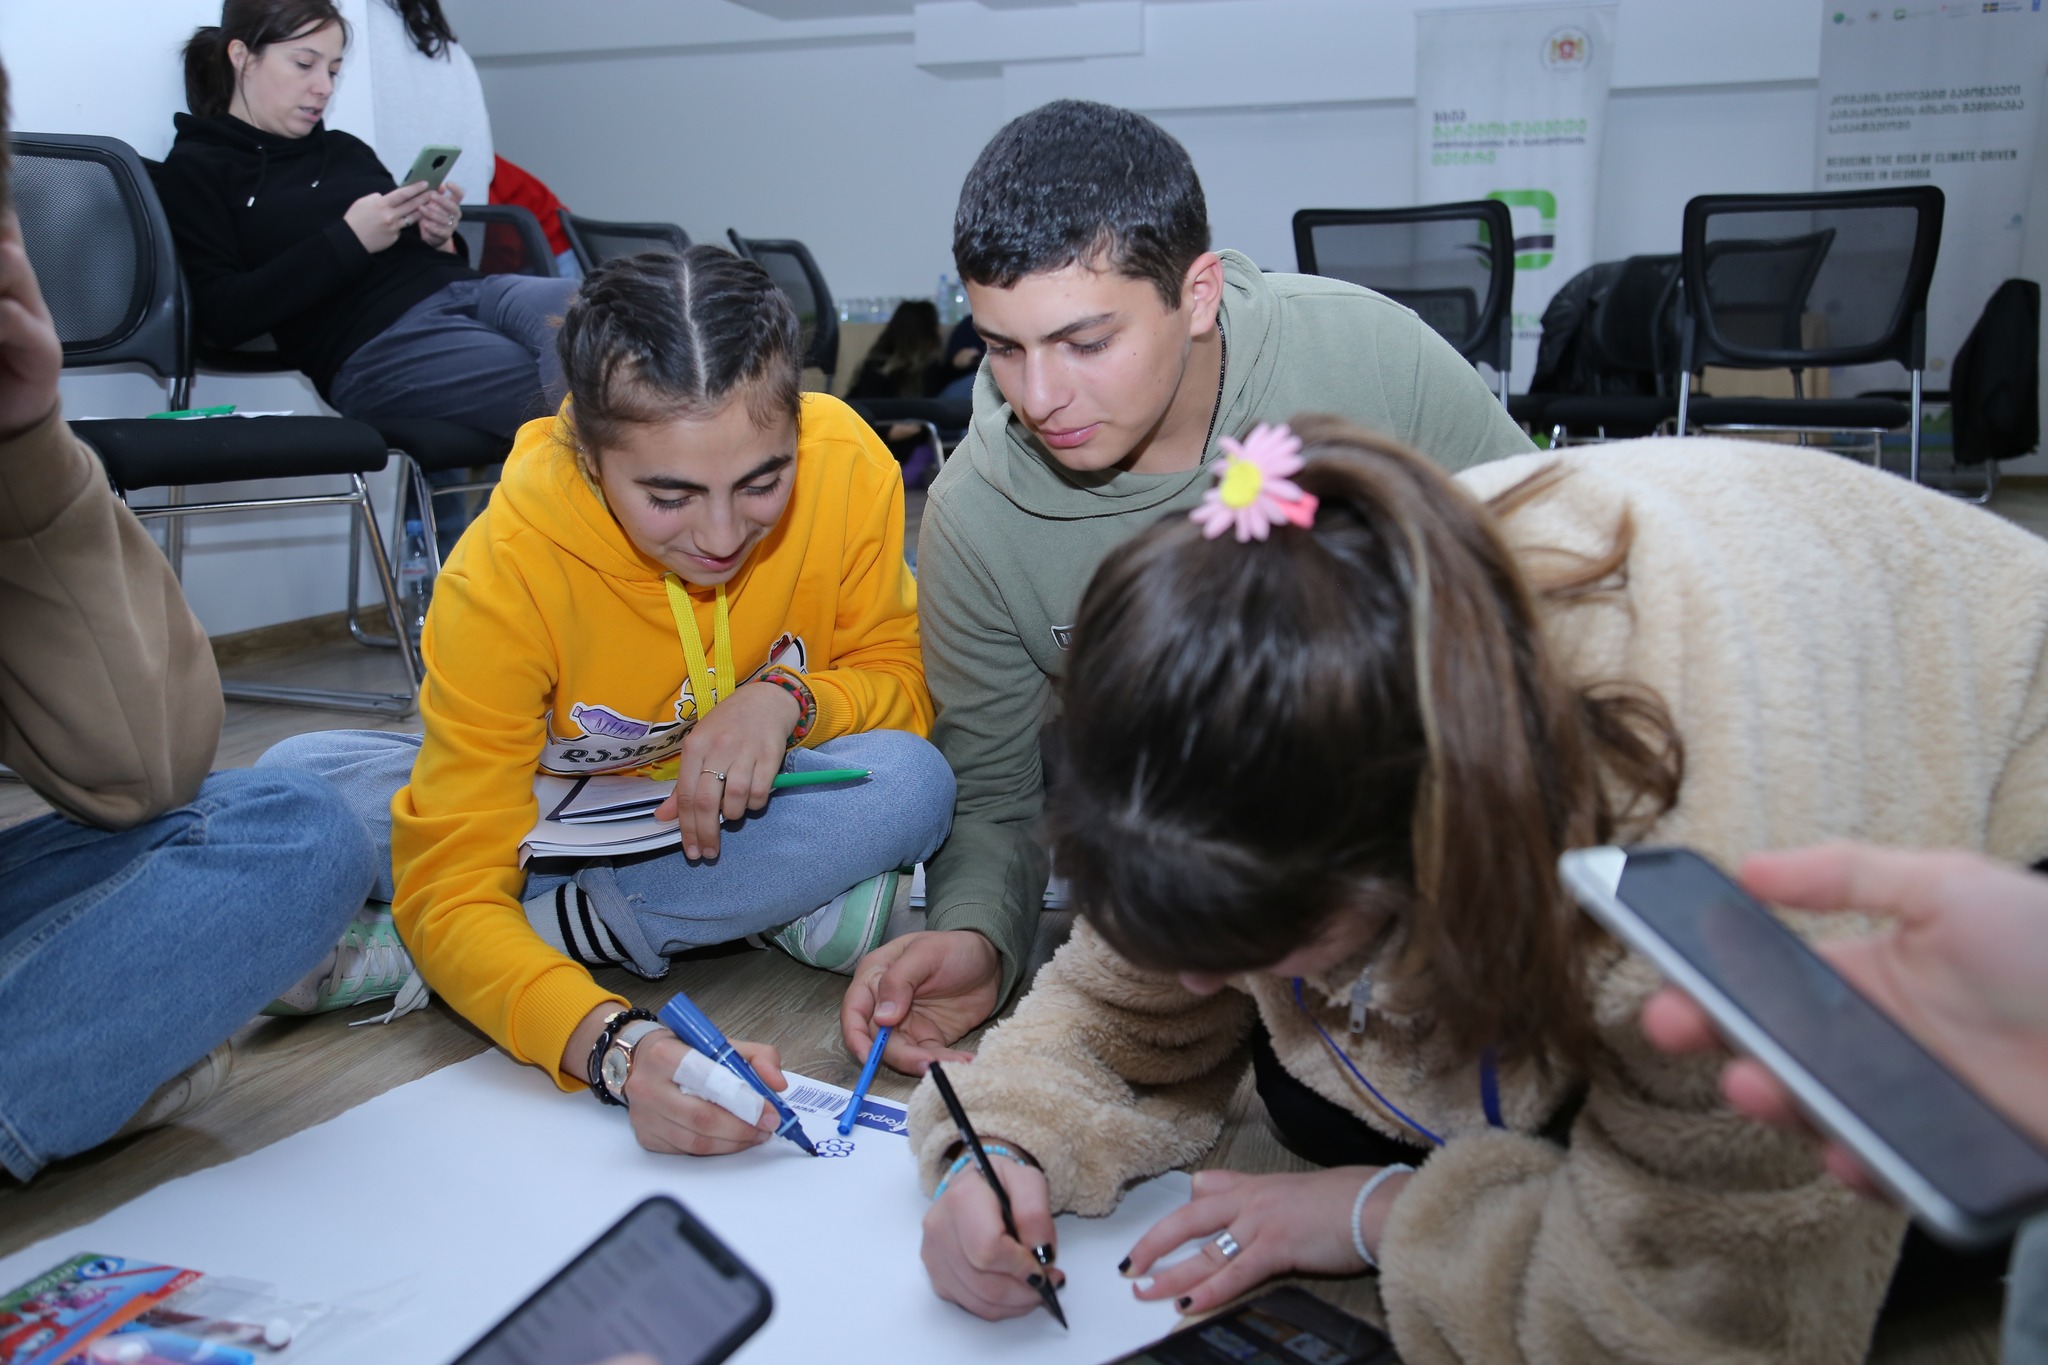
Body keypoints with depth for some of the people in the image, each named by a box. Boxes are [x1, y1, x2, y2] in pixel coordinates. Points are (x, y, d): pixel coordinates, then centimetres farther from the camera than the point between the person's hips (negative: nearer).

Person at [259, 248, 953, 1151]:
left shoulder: (847, 464, -23)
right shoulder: (504, 570, -29)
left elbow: (903, 685, -8)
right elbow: (453, 895, -30)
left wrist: (789, 697, -31)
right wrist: (608, 1043, -49)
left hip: (742, 820, 1)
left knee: (910, 783, -31)